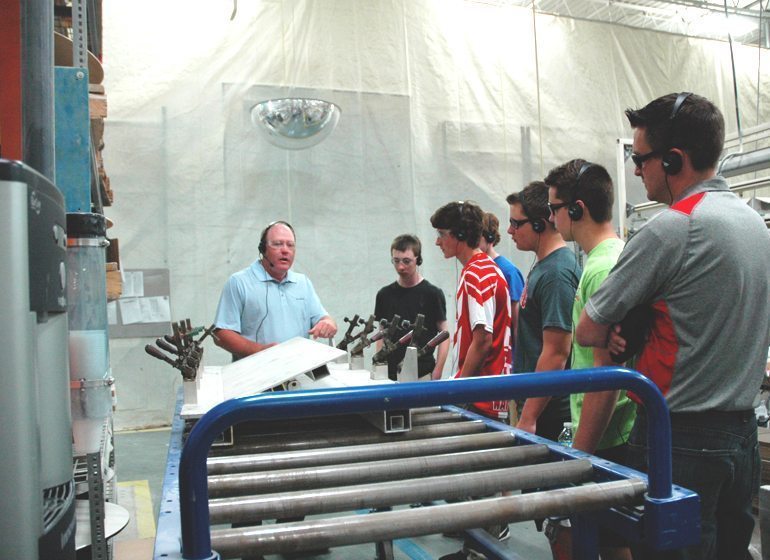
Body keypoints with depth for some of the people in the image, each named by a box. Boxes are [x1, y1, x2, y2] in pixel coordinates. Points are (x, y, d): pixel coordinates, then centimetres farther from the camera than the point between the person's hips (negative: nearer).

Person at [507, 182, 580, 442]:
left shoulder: (556, 273, -19)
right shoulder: (542, 266, 12)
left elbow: (556, 354, -22)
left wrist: (528, 418, -20)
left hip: (550, 413, -9)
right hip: (536, 405, 9)